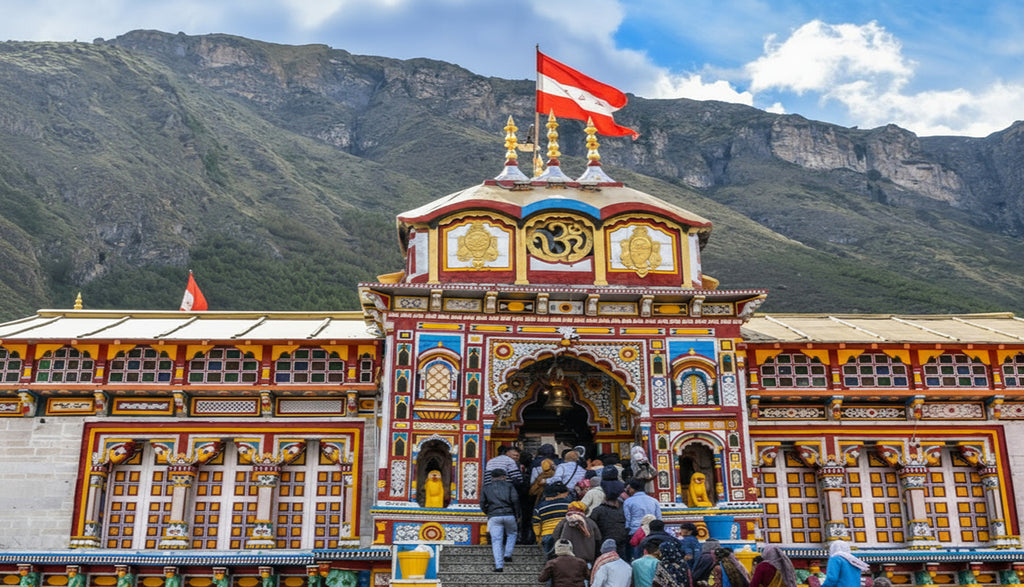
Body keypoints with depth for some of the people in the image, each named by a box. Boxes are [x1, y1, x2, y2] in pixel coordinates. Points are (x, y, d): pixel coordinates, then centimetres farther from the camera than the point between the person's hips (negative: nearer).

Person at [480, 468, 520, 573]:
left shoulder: (486, 488, 16)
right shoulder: (509, 486, 13)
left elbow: (482, 504, 9)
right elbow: (515, 500, 1)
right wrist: (517, 515, 7)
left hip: (494, 517, 0)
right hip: (509, 515, 0)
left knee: (496, 541, 0)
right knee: (511, 534, 24)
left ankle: (499, 565, -9)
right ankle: (507, 555, 12)